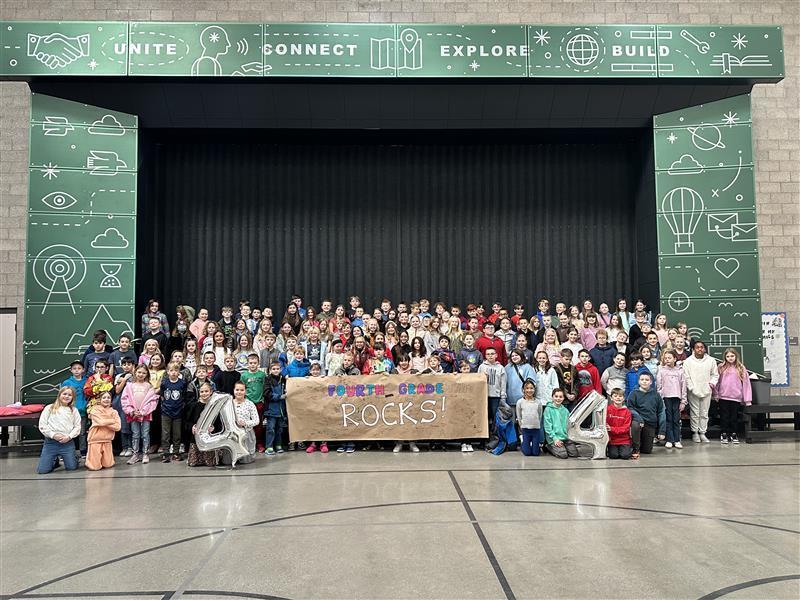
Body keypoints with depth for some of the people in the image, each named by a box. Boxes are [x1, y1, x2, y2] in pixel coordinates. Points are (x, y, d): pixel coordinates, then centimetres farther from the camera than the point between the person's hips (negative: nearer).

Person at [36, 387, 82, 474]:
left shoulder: (74, 410, 10)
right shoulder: (49, 408, 6)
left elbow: (77, 427, 4)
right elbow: (42, 426, 0)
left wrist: (69, 436, -11)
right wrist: (53, 435, -11)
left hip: (67, 442, 1)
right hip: (50, 442, -1)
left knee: (72, 468, -5)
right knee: (42, 470, -7)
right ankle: (55, 461, 25)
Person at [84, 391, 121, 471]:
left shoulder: (114, 412, 7)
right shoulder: (95, 410, -2)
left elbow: (118, 427, -6)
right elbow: (101, 422, -19)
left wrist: (105, 423, -14)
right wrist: (113, 421, -4)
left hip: (107, 441, 3)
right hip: (95, 440, -3)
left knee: (108, 465, 0)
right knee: (95, 467, -6)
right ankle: (89, 458, 25)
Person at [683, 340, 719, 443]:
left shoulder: (711, 360, 8)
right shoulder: (688, 361, 0)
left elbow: (715, 374, 13)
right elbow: (686, 377, -3)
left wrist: (712, 383, -4)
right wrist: (691, 388, -11)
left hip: (706, 391, 2)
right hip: (693, 392, -2)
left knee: (704, 413, 6)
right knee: (694, 413, 1)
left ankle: (702, 433, 16)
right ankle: (695, 433, 12)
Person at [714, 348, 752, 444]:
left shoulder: (741, 368, 2)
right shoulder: (721, 368, 2)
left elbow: (746, 383, 0)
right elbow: (717, 381, 5)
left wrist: (747, 399, -3)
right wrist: (716, 394, 0)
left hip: (736, 397, 0)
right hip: (723, 397, 0)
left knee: (734, 417, 9)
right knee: (724, 416, 7)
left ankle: (733, 434, 21)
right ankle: (724, 434, 16)